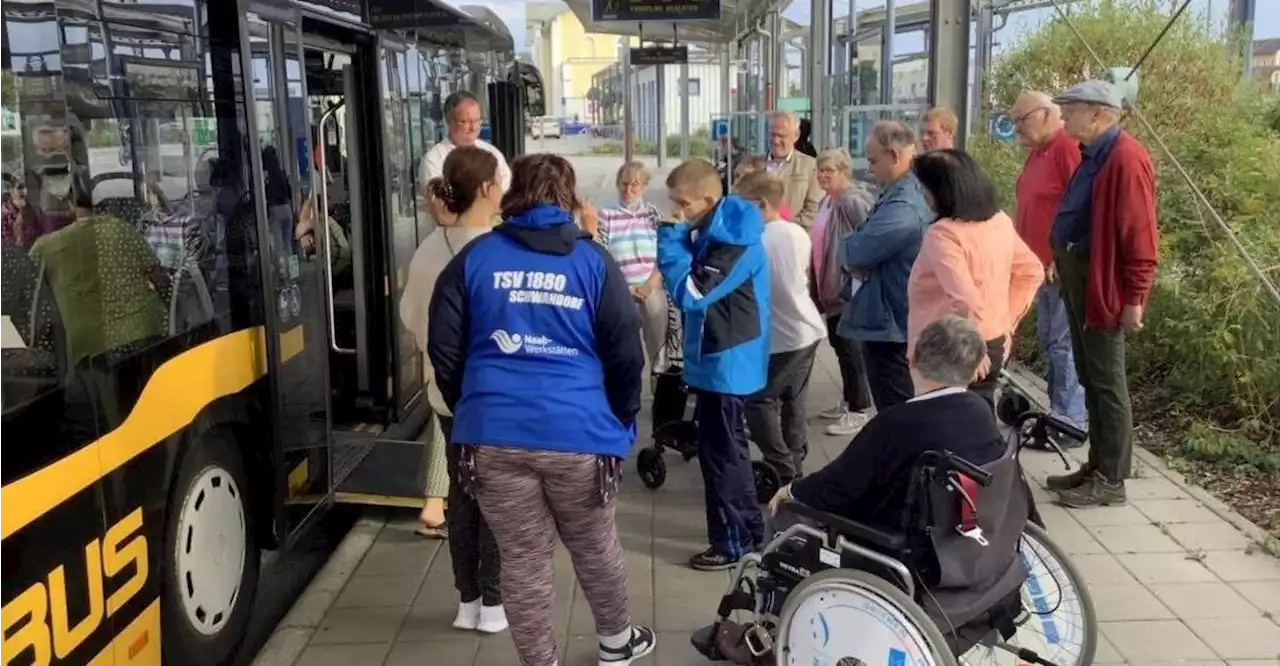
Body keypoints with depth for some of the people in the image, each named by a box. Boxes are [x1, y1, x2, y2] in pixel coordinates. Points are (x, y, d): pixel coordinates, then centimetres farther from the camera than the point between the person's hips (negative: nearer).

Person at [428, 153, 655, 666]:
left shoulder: (474, 258, 5)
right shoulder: (594, 261, 2)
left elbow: (444, 348, 6)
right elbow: (625, 354, 1)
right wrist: (620, 420, 15)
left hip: (494, 435, 0)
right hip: (578, 432, 0)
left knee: (522, 562, 11)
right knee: (595, 548, 20)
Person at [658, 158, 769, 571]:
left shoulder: (736, 241, -23)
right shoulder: (712, 230, 7)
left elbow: (690, 293, -26)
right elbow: (693, 281, 15)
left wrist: (669, 238, -21)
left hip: (727, 361, -10)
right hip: (718, 356, 10)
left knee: (719, 452, 0)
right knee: (727, 448, 19)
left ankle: (732, 543, 12)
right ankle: (748, 529, 33)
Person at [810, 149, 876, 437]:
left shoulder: (853, 201, -18)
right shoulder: (827, 201, 13)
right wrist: (817, 281, 20)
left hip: (848, 286, -10)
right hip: (830, 285, 10)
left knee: (849, 347, -4)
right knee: (838, 344, 17)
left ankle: (859, 410, 6)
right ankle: (848, 400, 30)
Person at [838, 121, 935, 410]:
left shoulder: (902, 206, -24)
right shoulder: (904, 194, 11)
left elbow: (854, 252, -25)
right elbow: (873, 248, 14)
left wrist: (848, 246, -1)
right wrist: (858, 261, -8)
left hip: (890, 326, -11)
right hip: (893, 322, 11)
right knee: (906, 416, 21)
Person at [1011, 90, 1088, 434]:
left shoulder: (1068, 148, -15)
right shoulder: (1037, 151, 15)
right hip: (1042, 266, 10)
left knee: (1063, 343, -4)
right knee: (1047, 341, 15)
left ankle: (1072, 422, 4)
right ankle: (1057, 413, 24)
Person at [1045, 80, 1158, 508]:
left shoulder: (1126, 158, -17)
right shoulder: (1092, 155, 14)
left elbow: (1139, 236, -20)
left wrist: (1134, 299, -20)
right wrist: (1061, 260, 16)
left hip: (1103, 283, -10)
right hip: (1078, 274, 10)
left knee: (1106, 381, -2)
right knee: (1089, 377, 15)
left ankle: (1111, 481, 7)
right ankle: (1097, 466, 26)